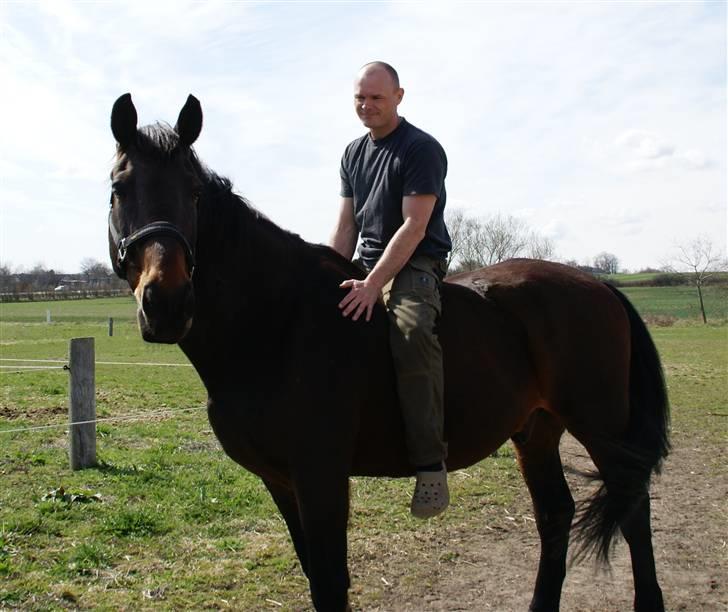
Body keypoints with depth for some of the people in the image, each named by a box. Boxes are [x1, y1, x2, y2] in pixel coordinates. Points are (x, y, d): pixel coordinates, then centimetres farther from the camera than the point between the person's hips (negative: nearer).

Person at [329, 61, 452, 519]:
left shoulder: (422, 149, -8)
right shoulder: (354, 154, 16)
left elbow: (414, 227, -17)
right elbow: (346, 227, 15)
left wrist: (372, 286, -25)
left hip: (417, 267, -8)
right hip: (366, 266, 8)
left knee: (411, 333, -37)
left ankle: (430, 464, -35)